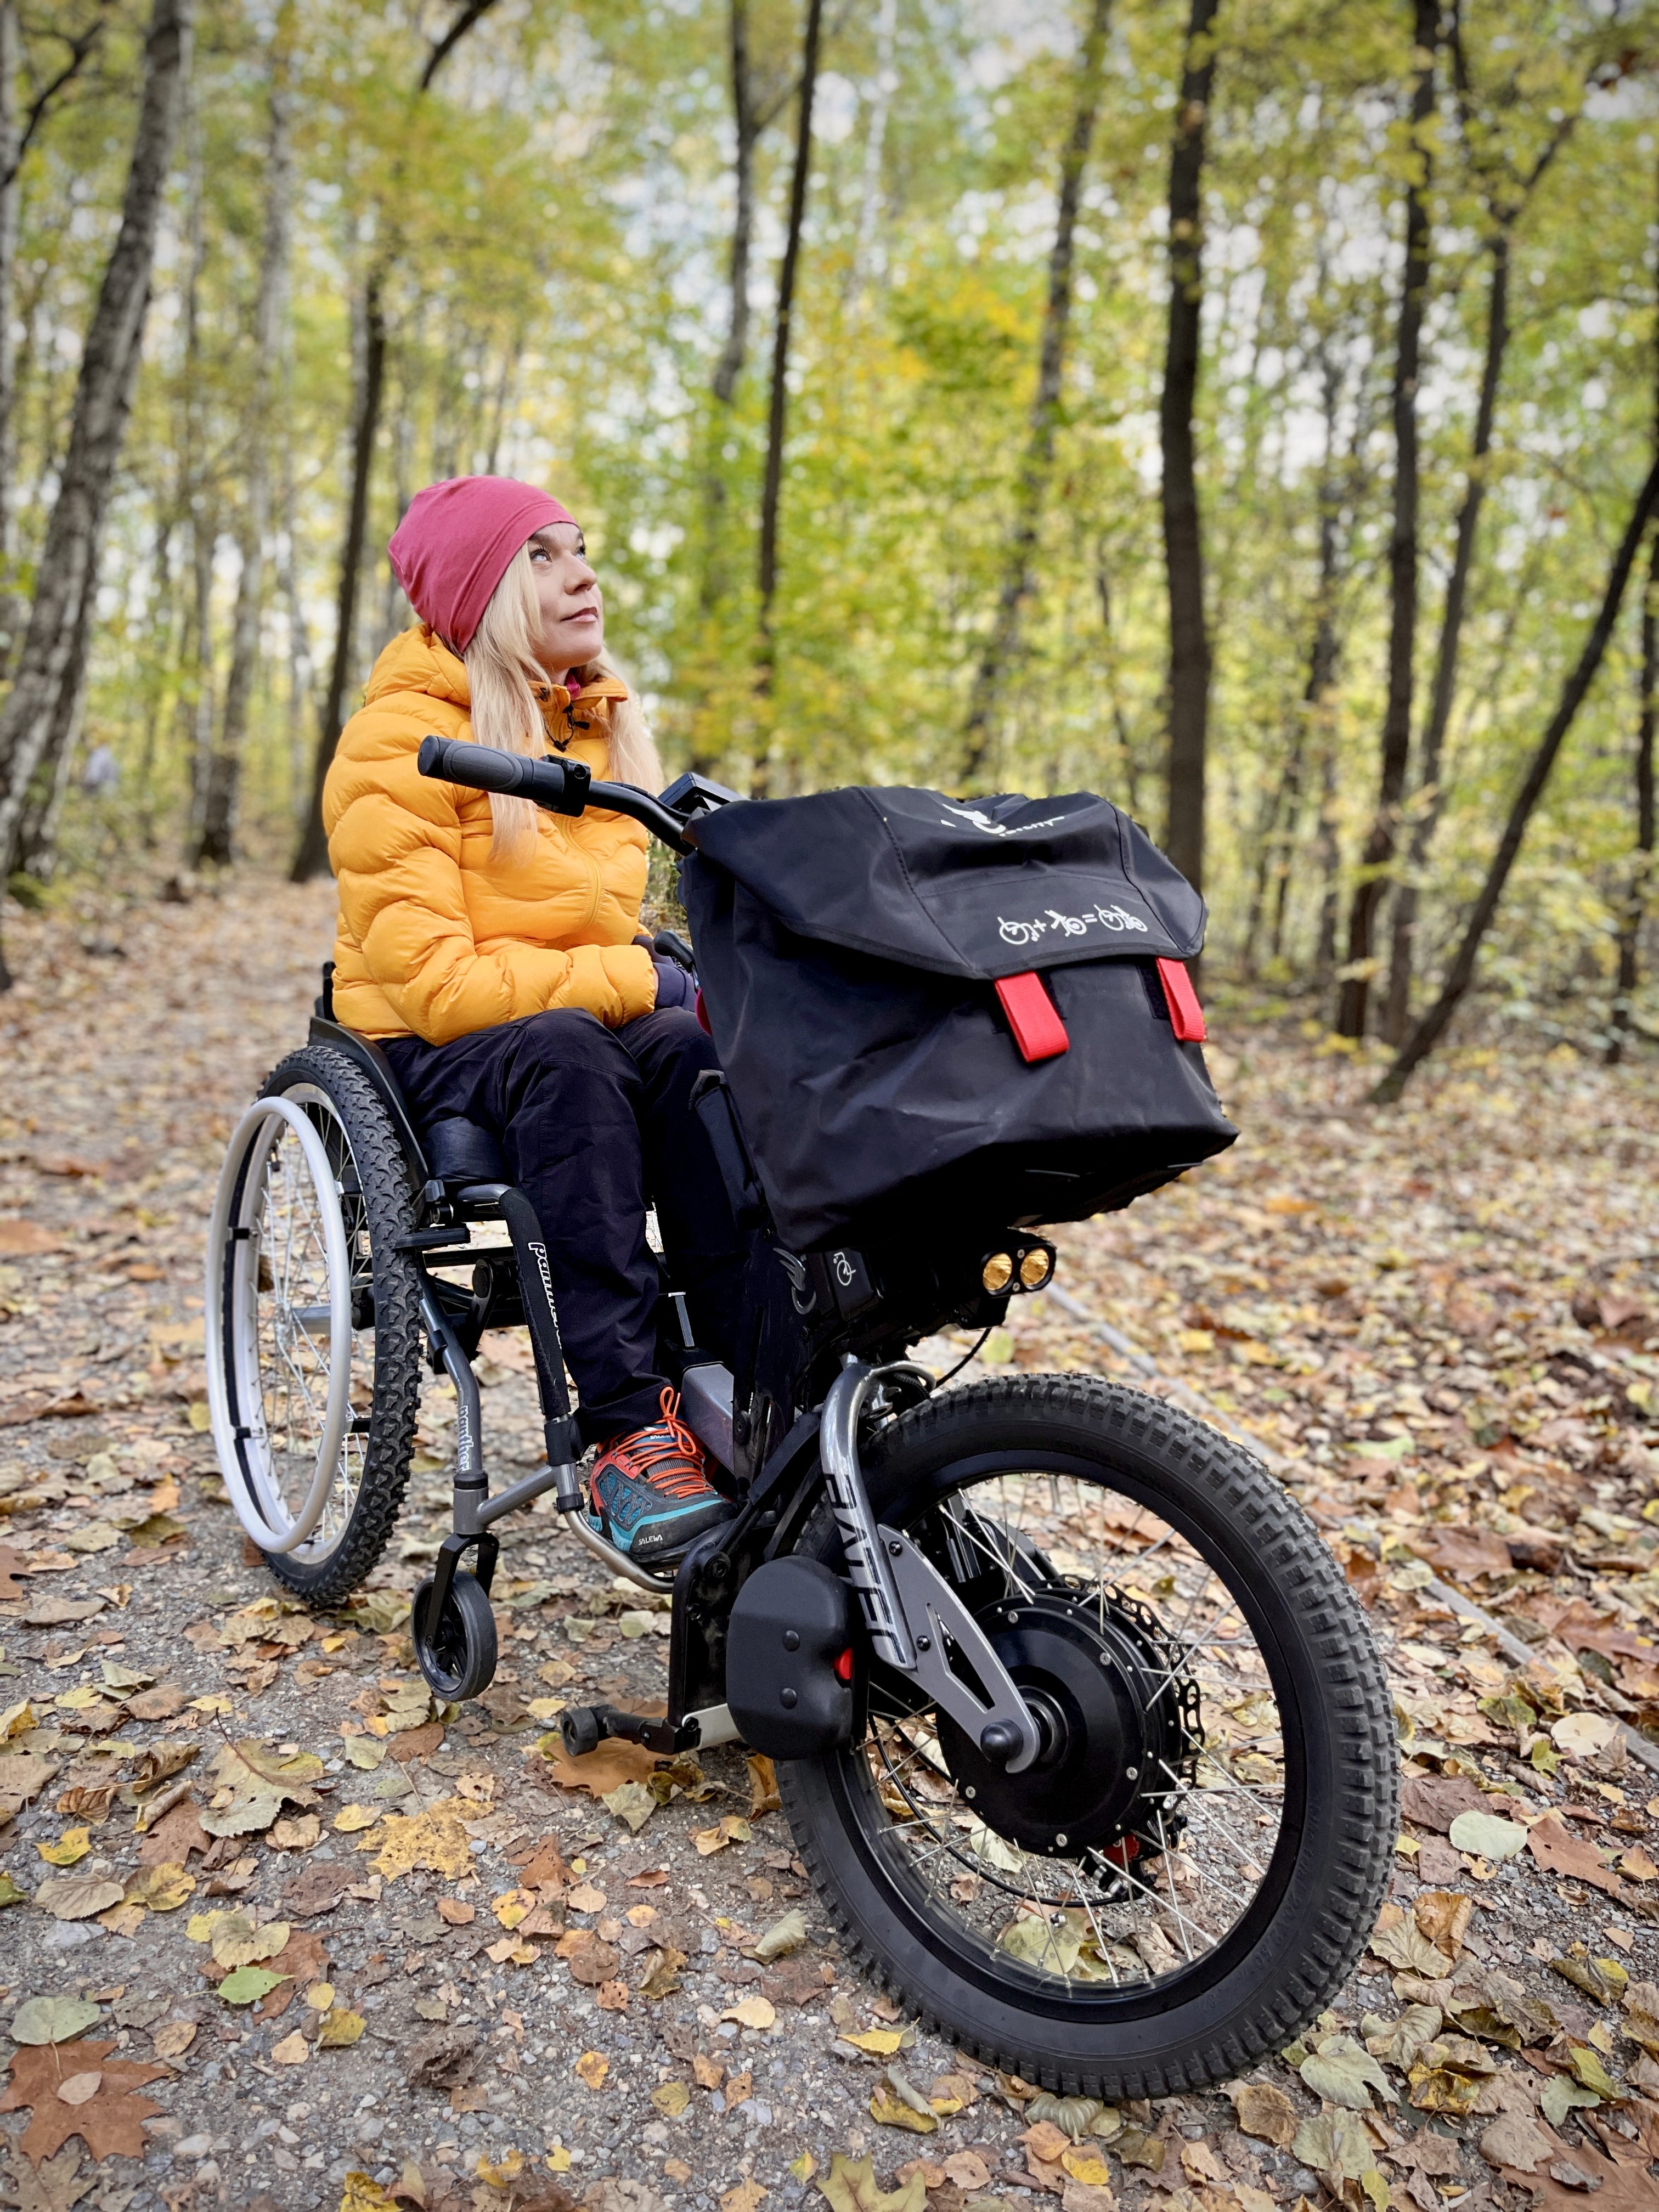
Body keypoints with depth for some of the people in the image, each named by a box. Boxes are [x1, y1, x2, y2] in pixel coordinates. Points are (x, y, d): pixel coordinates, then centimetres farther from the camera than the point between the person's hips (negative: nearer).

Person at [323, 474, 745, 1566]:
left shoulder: (604, 716, 12)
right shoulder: (400, 741, -10)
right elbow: (434, 984, -20)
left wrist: (685, 981, -3)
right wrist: (638, 977, -22)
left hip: (601, 1023, 5)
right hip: (430, 1053, -5)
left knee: (696, 1049, -29)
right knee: (565, 1053, -38)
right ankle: (628, 1432, -38)